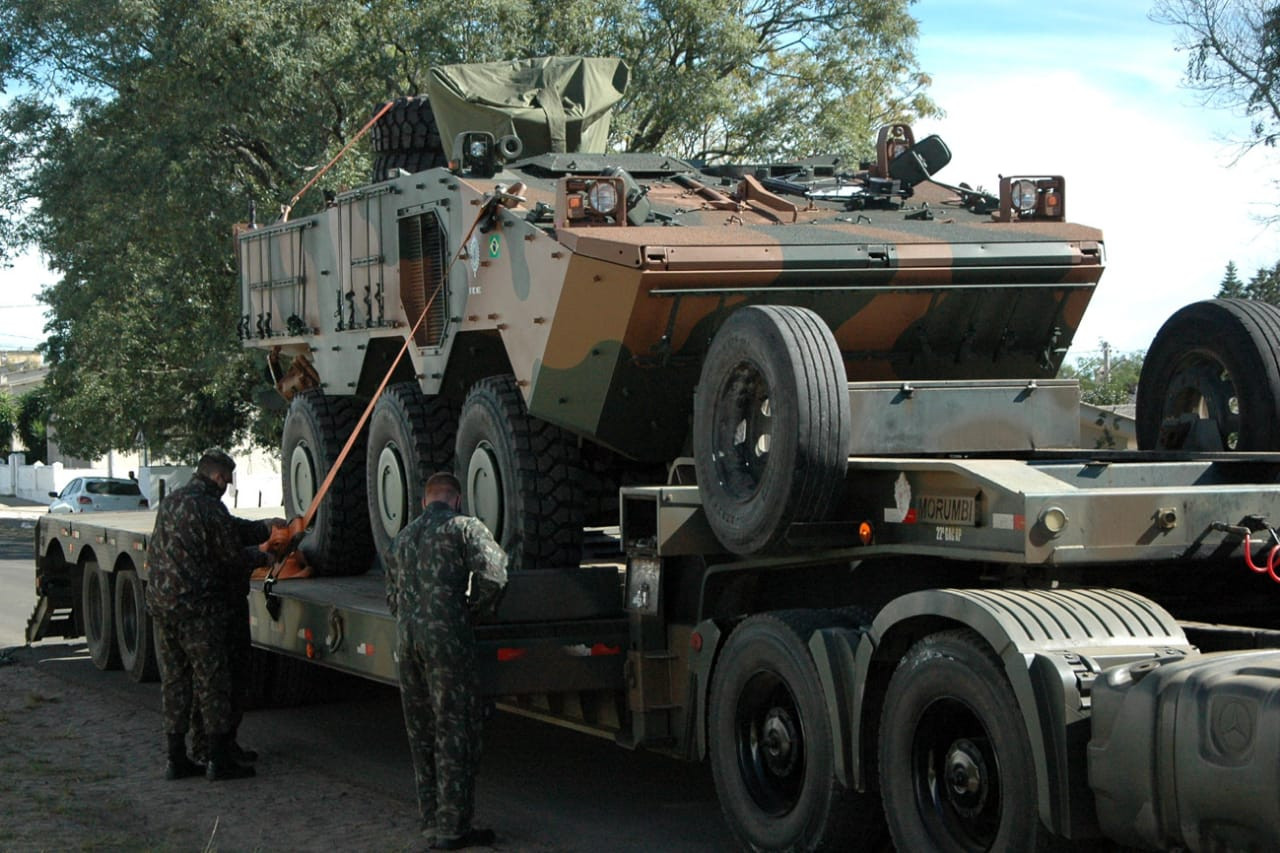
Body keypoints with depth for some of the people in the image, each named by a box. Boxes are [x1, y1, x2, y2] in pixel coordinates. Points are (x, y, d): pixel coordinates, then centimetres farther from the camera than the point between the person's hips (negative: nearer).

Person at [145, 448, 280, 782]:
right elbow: (233, 559, -8)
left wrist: (263, 528, 24)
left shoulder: (171, 502, 14)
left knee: (174, 679, 13)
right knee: (212, 680, -1)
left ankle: (176, 758, 15)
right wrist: (263, 556, 10)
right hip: (197, 607, -8)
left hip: (161, 602, 8)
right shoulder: (209, 509, -14)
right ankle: (219, 760, 3)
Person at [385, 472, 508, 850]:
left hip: (406, 637, 7)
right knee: (455, 732, -3)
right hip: (447, 638, -7)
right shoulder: (465, 527, 0)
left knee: (421, 733, 14)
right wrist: (473, 608, 2)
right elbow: (492, 574, -14)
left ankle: (431, 820, 19)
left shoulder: (402, 538, 23)